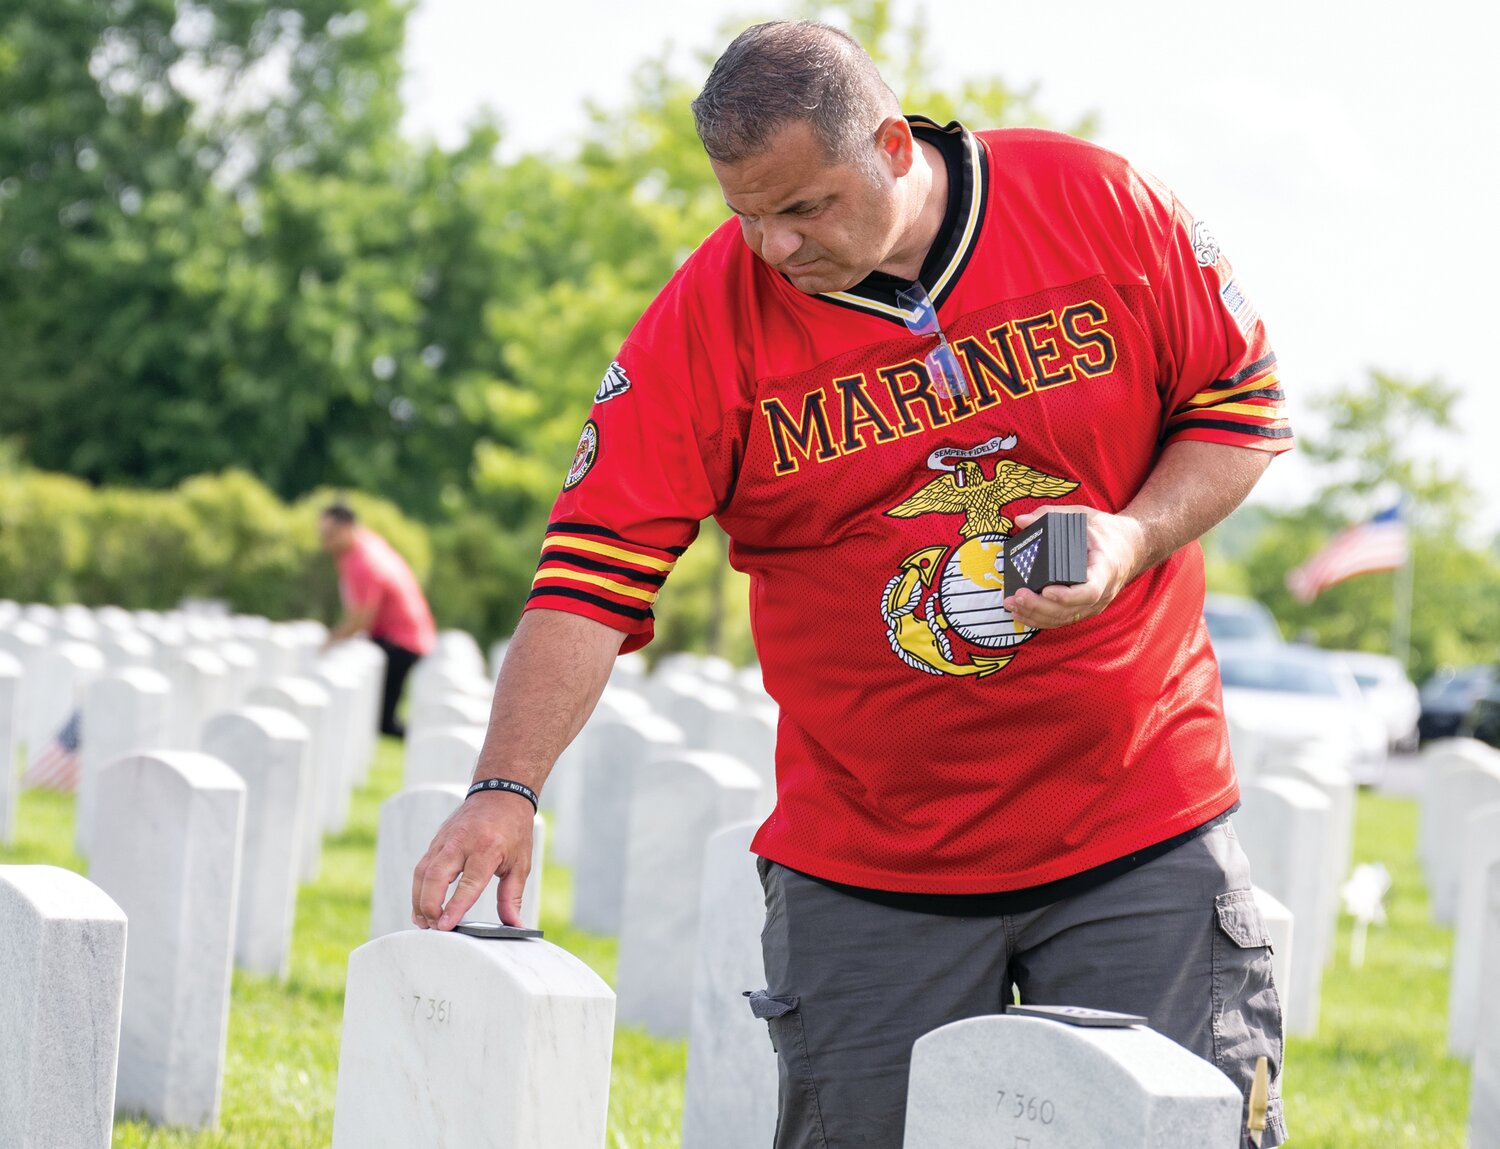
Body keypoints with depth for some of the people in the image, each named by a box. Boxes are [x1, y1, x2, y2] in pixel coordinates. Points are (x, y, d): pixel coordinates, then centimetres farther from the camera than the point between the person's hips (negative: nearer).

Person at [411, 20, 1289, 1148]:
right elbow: (596, 569, -12)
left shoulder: (1101, 207, -6)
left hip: (1142, 840, 0)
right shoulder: (708, 317, -9)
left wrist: (1136, 537, -12)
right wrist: (508, 788, -22)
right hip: (866, 869, 0)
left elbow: (1242, 400, 6)